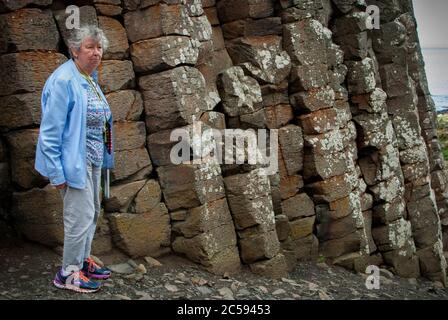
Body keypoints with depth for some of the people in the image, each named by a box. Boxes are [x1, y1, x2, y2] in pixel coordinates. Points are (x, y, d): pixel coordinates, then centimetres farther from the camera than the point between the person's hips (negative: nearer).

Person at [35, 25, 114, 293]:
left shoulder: (91, 78, 9)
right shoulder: (64, 80, -18)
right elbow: (50, 130, -20)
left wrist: (103, 157, 15)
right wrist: (57, 172, -21)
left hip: (93, 158, 10)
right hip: (74, 159, -10)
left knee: (92, 212, 18)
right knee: (81, 215, -5)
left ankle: (83, 260, 33)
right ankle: (68, 273, 9)